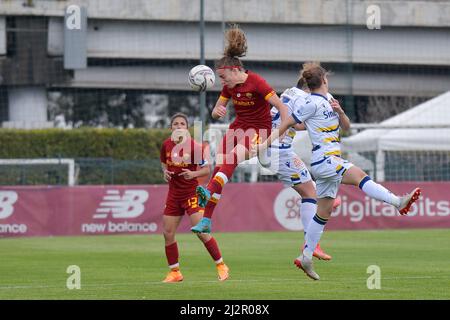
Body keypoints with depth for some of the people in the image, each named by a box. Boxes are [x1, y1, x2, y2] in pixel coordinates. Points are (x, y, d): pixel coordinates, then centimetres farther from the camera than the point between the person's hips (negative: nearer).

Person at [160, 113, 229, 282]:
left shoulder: (194, 146, -11)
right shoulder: (166, 145, 3)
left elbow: (207, 169, -6)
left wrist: (193, 174, -24)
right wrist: (165, 172, -1)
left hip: (191, 192, -5)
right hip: (174, 194, 5)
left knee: (201, 231, -14)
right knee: (168, 233, 1)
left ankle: (221, 266, 0)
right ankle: (174, 272, 14)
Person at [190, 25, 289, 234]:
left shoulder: (256, 82, -18)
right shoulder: (229, 86, 2)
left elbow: (281, 107, -19)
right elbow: (215, 112, 10)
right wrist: (217, 112, -15)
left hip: (259, 130, -6)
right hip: (238, 127, 6)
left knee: (233, 157, -34)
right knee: (219, 166, -11)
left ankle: (209, 192, -53)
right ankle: (206, 221, -14)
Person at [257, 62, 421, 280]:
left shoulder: (326, 102, 18)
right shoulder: (312, 103, -7)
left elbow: (346, 127, 20)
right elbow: (287, 124, -4)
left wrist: (340, 112, 0)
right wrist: (267, 144, -6)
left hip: (331, 162, 9)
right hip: (323, 159, -9)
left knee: (324, 212, 9)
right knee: (359, 175, -28)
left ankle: (306, 257, 13)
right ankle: (398, 202, -44)